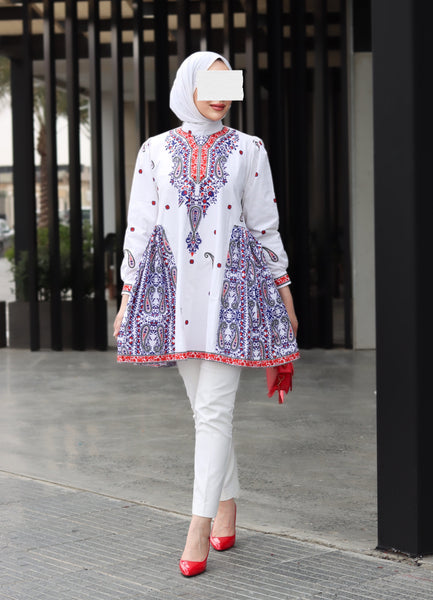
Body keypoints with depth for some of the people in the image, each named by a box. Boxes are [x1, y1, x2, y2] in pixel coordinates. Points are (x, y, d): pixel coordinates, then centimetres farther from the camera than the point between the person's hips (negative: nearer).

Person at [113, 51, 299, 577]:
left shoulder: (248, 150, 5)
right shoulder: (155, 151, 7)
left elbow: (265, 225, 8)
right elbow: (139, 225, 7)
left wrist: (283, 290, 8)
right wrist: (127, 296, 4)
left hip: (230, 285, -2)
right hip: (173, 285, 2)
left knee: (213, 409, -8)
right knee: (203, 405, 9)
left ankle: (201, 525, -6)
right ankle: (227, 505, 24)